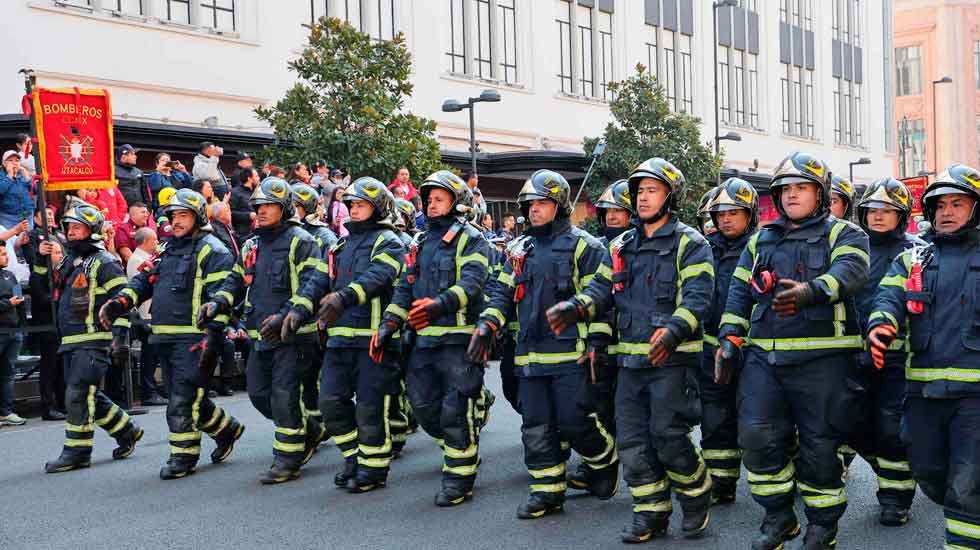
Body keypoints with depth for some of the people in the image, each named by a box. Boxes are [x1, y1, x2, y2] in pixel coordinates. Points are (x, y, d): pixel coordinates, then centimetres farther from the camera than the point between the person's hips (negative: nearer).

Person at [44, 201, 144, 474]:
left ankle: (77, 452, -2)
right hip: (71, 341, 9)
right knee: (87, 395, 12)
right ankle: (127, 431, 27)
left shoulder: (104, 262, -8)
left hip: (93, 340, -9)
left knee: (78, 395, -10)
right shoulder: (68, 262, 18)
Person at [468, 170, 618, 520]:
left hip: (570, 352, -6)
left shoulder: (582, 246, -3)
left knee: (573, 421, -5)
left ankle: (606, 460, 24)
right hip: (530, 354, 6)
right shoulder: (522, 250, 17)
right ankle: (546, 491, 18)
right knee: (536, 426, 8)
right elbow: (503, 292, 16)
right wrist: (487, 326, 0)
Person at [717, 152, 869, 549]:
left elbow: (849, 272, -16)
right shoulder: (762, 240, 20)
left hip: (822, 359, -3)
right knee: (757, 434, -7)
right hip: (764, 355, 4)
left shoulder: (844, 234, 6)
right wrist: (730, 338, 7)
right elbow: (740, 292, 19)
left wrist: (811, 291, -36)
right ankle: (778, 517, 12)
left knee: (819, 443, 2)